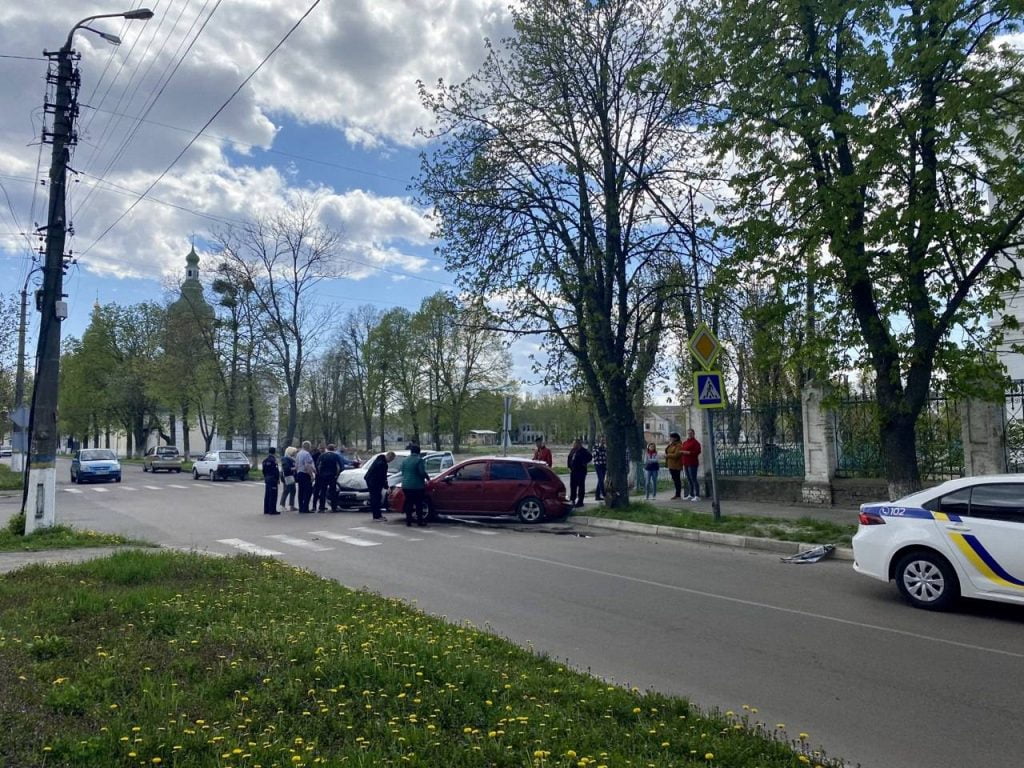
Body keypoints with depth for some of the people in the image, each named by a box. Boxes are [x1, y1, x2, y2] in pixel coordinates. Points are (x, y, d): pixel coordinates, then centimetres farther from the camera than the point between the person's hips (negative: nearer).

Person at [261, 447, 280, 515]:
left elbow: (264, 471, 16)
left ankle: (266, 510, 17)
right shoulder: (273, 460, -16)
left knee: (267, 495, 12)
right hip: (273, 479, -9)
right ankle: (272, 510, -5)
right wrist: (278, 478, -8)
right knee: (273, 495, -5)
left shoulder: (265, 460, 11)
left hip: (267, 479, 9)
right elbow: (276, 471, -18)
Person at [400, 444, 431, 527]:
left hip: (406, 486, 5)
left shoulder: (405, 460, 9)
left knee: (409, 503, 11)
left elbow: (402, 472, 15)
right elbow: (422, 472, -14)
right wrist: (427, 477, 5)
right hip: (417, 486, -5)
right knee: (419, 504, 1)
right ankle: (420, 521, 2)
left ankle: (408, 521, 12)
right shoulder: (419, 459, -10)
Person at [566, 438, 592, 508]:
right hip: (573, 471, 6)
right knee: (572, 486, 9)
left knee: (580, 486, -1)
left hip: (581, 471, -6)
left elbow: (590, 457, -11)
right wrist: (569, 467, 10)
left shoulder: (584, 451, -7)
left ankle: (580, 501, 3)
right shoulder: (572, 450, 11)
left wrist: (584, 463, -11)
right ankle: (572, 500, 18)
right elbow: (569, 459, 20)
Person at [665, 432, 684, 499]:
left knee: (677, 480, -5)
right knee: (674, 479, 11)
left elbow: (676, 455, -20)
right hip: (671, 465, 9)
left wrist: (667, 455, -11)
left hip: (676, 465, -9)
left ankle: (678, 495, -1)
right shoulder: (671, 445, 16)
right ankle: (677, 494, 17)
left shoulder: (678, 445, -12)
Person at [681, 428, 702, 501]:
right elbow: (682, 451, 27)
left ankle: (697, 496, -9)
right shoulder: (685, 443, 20)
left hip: (692, 464, -8)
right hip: (686, 464, 8)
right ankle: (690, 495, 17)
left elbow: (697, 452, -16)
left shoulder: (695, 442, -6)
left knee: (693, 479, -10)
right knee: (689, 480, 11)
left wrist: (688, 452, -20)